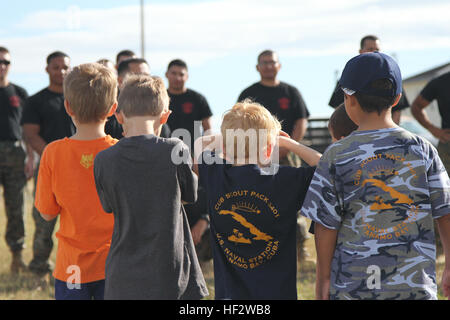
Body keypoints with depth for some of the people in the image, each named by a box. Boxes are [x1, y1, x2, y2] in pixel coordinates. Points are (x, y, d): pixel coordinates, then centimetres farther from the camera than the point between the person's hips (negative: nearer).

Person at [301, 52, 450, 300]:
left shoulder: (337, 156, -6)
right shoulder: (422, 149, -1)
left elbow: (325, 225, -3)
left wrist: (323, 278, 8)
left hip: (353, 286, -1)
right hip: (416, 286, 2)